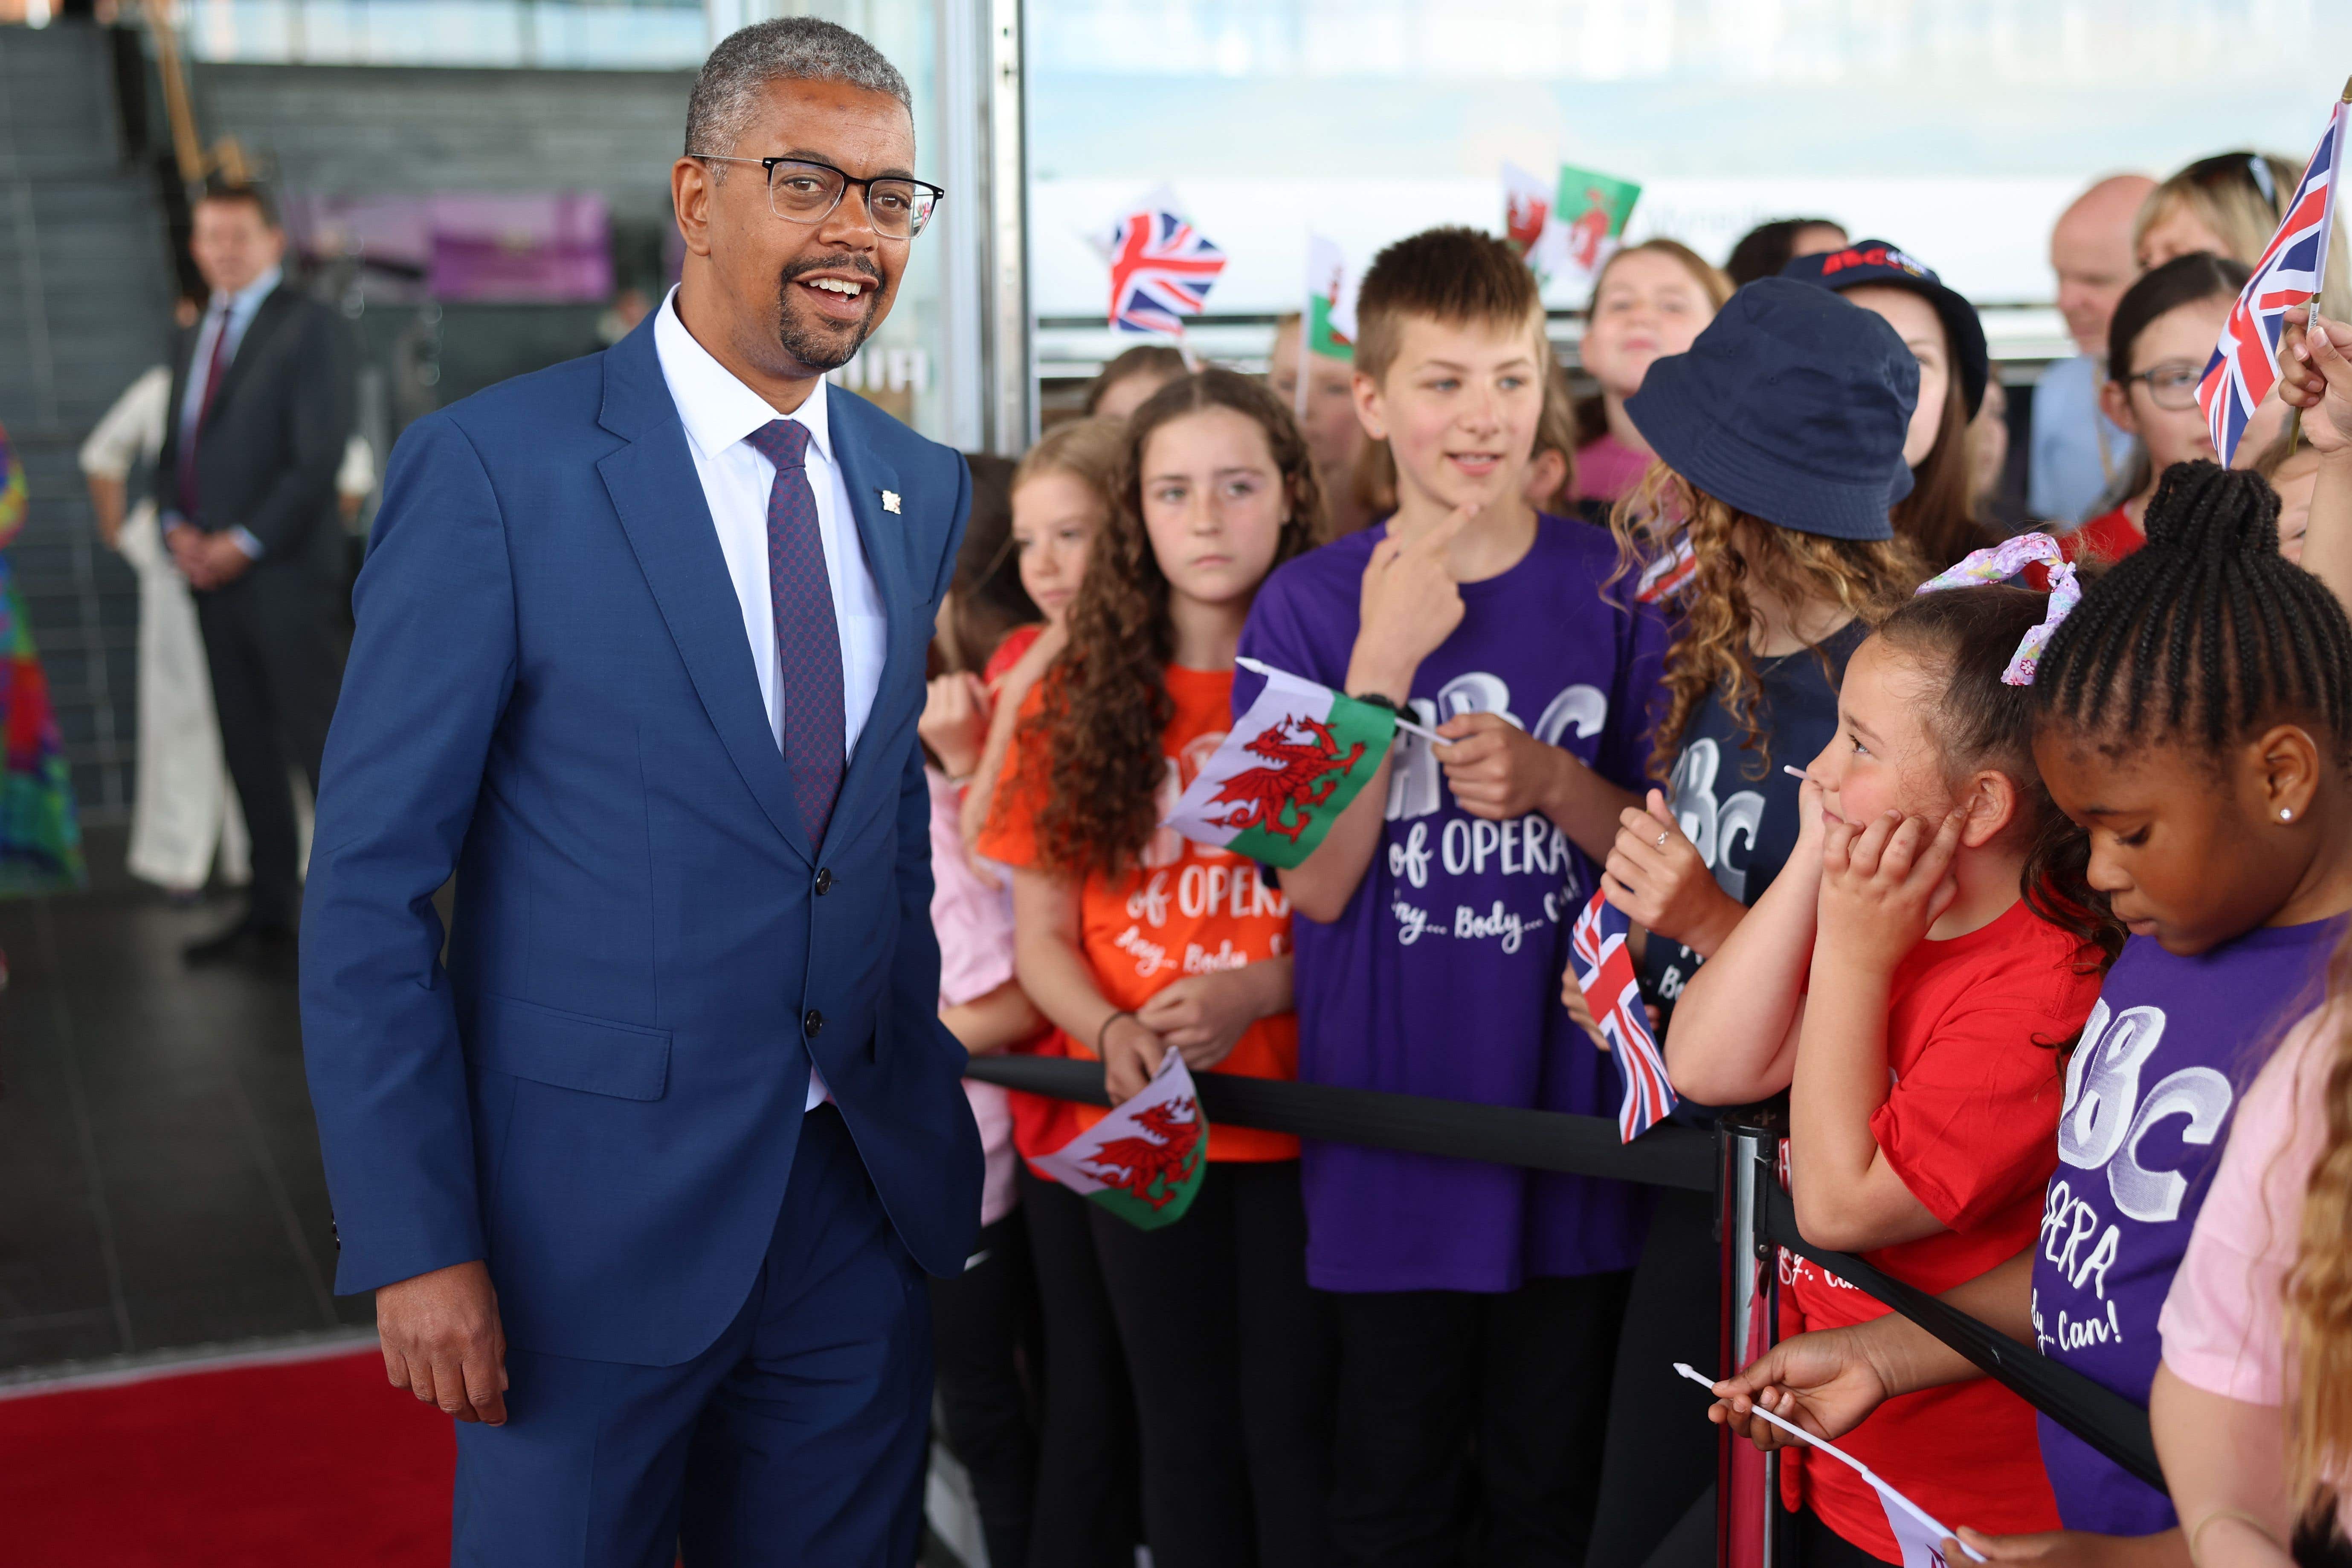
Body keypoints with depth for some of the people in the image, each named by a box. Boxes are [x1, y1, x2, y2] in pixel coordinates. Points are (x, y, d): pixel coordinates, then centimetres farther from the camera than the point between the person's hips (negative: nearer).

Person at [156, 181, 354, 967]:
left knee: (322, 746, -7)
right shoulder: (193, 340, 19)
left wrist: (244, 543, -14)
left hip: (285, 576, -7)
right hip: (213, 577, 7)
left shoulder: (308, 326, -4)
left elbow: (320, 455, -12)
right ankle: (269, 914, 16)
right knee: (248, 750, 9)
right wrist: (176, 526, 0)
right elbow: (173, 450, 20)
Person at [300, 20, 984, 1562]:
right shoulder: (493, 469, -10)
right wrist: (416, 1245, -14)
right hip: (596, 1209, -4)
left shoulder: (926, 493, 7)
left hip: (867, 1204, 5)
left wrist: (941, 1119, 10)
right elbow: (370, 887, -10)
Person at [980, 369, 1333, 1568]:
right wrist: (1112, 1035, -12)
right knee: (1186, 1436, 12)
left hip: (1300, 1120, -2)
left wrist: (1262, 990, -19)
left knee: (1296, 1431, 0)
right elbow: (1041, 936, 6)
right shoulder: (1082, 701, 5)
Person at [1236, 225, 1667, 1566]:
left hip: (1573, 1115, 1)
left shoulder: (1619, 590, 1)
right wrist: (1385, 661, -18)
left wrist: (1551, 783, -16)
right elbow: (1321, 882, -8)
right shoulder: (1311, 606, -2)